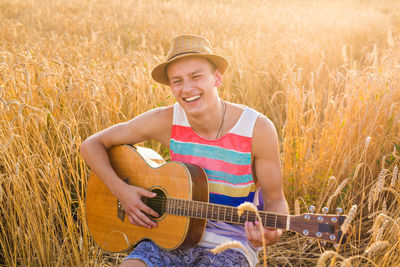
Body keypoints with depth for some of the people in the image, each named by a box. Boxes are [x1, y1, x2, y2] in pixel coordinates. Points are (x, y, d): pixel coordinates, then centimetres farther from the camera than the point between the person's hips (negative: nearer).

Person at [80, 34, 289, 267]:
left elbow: (275, 199, -3)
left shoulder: (258, 128, -12)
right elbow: (92, 145, 2)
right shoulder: (166, 121, -8)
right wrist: (120, 190, -13)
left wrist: (272, 232, -26)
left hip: (230, 246, -2)